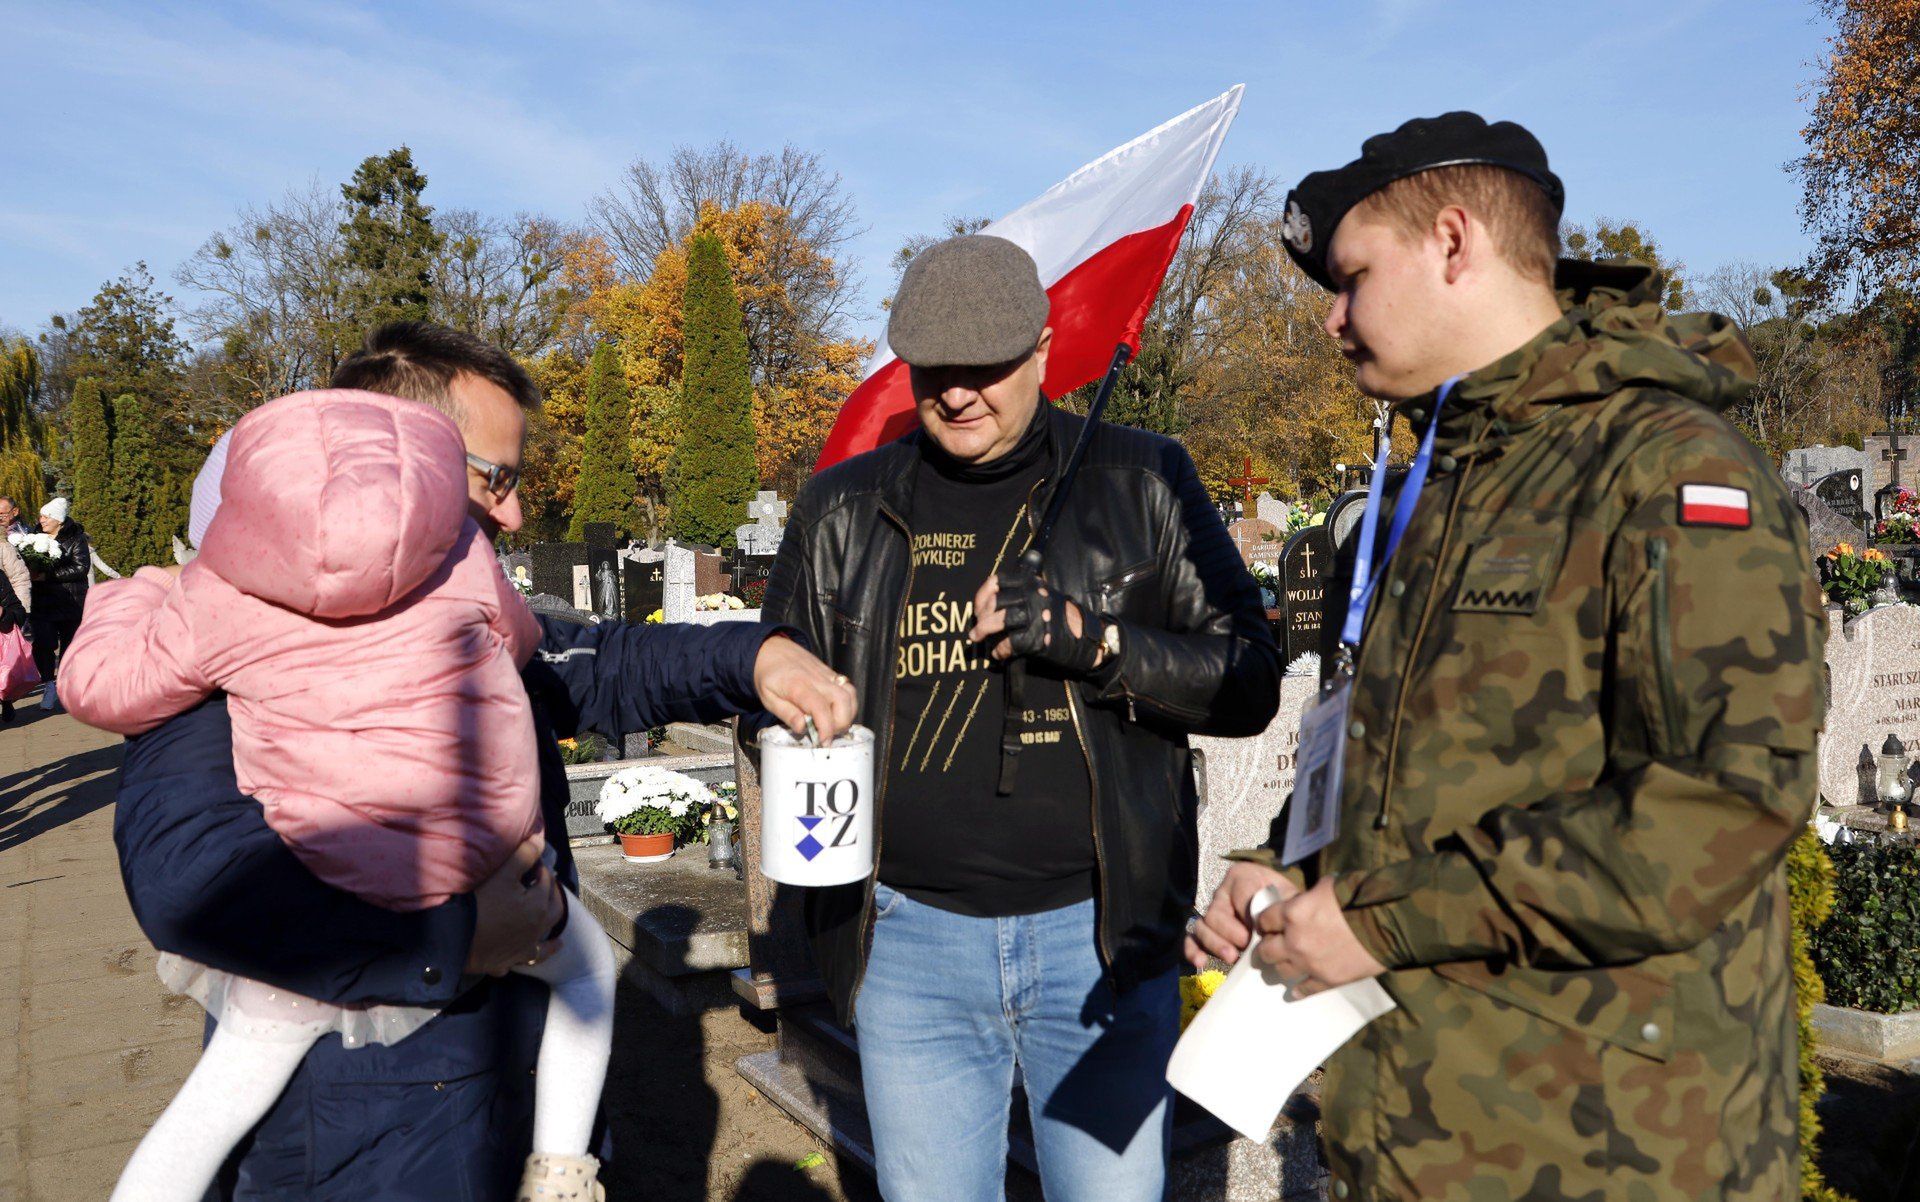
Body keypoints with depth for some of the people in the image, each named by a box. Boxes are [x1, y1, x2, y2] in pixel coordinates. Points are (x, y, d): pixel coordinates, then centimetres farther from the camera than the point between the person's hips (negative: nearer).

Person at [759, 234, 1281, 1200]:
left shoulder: (1141, 483, 1)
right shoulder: (844, 509, 7)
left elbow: (1249, 682, -1)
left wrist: (1092, 638, -17)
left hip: (1096, 930, -1)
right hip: (909, 936, 2)